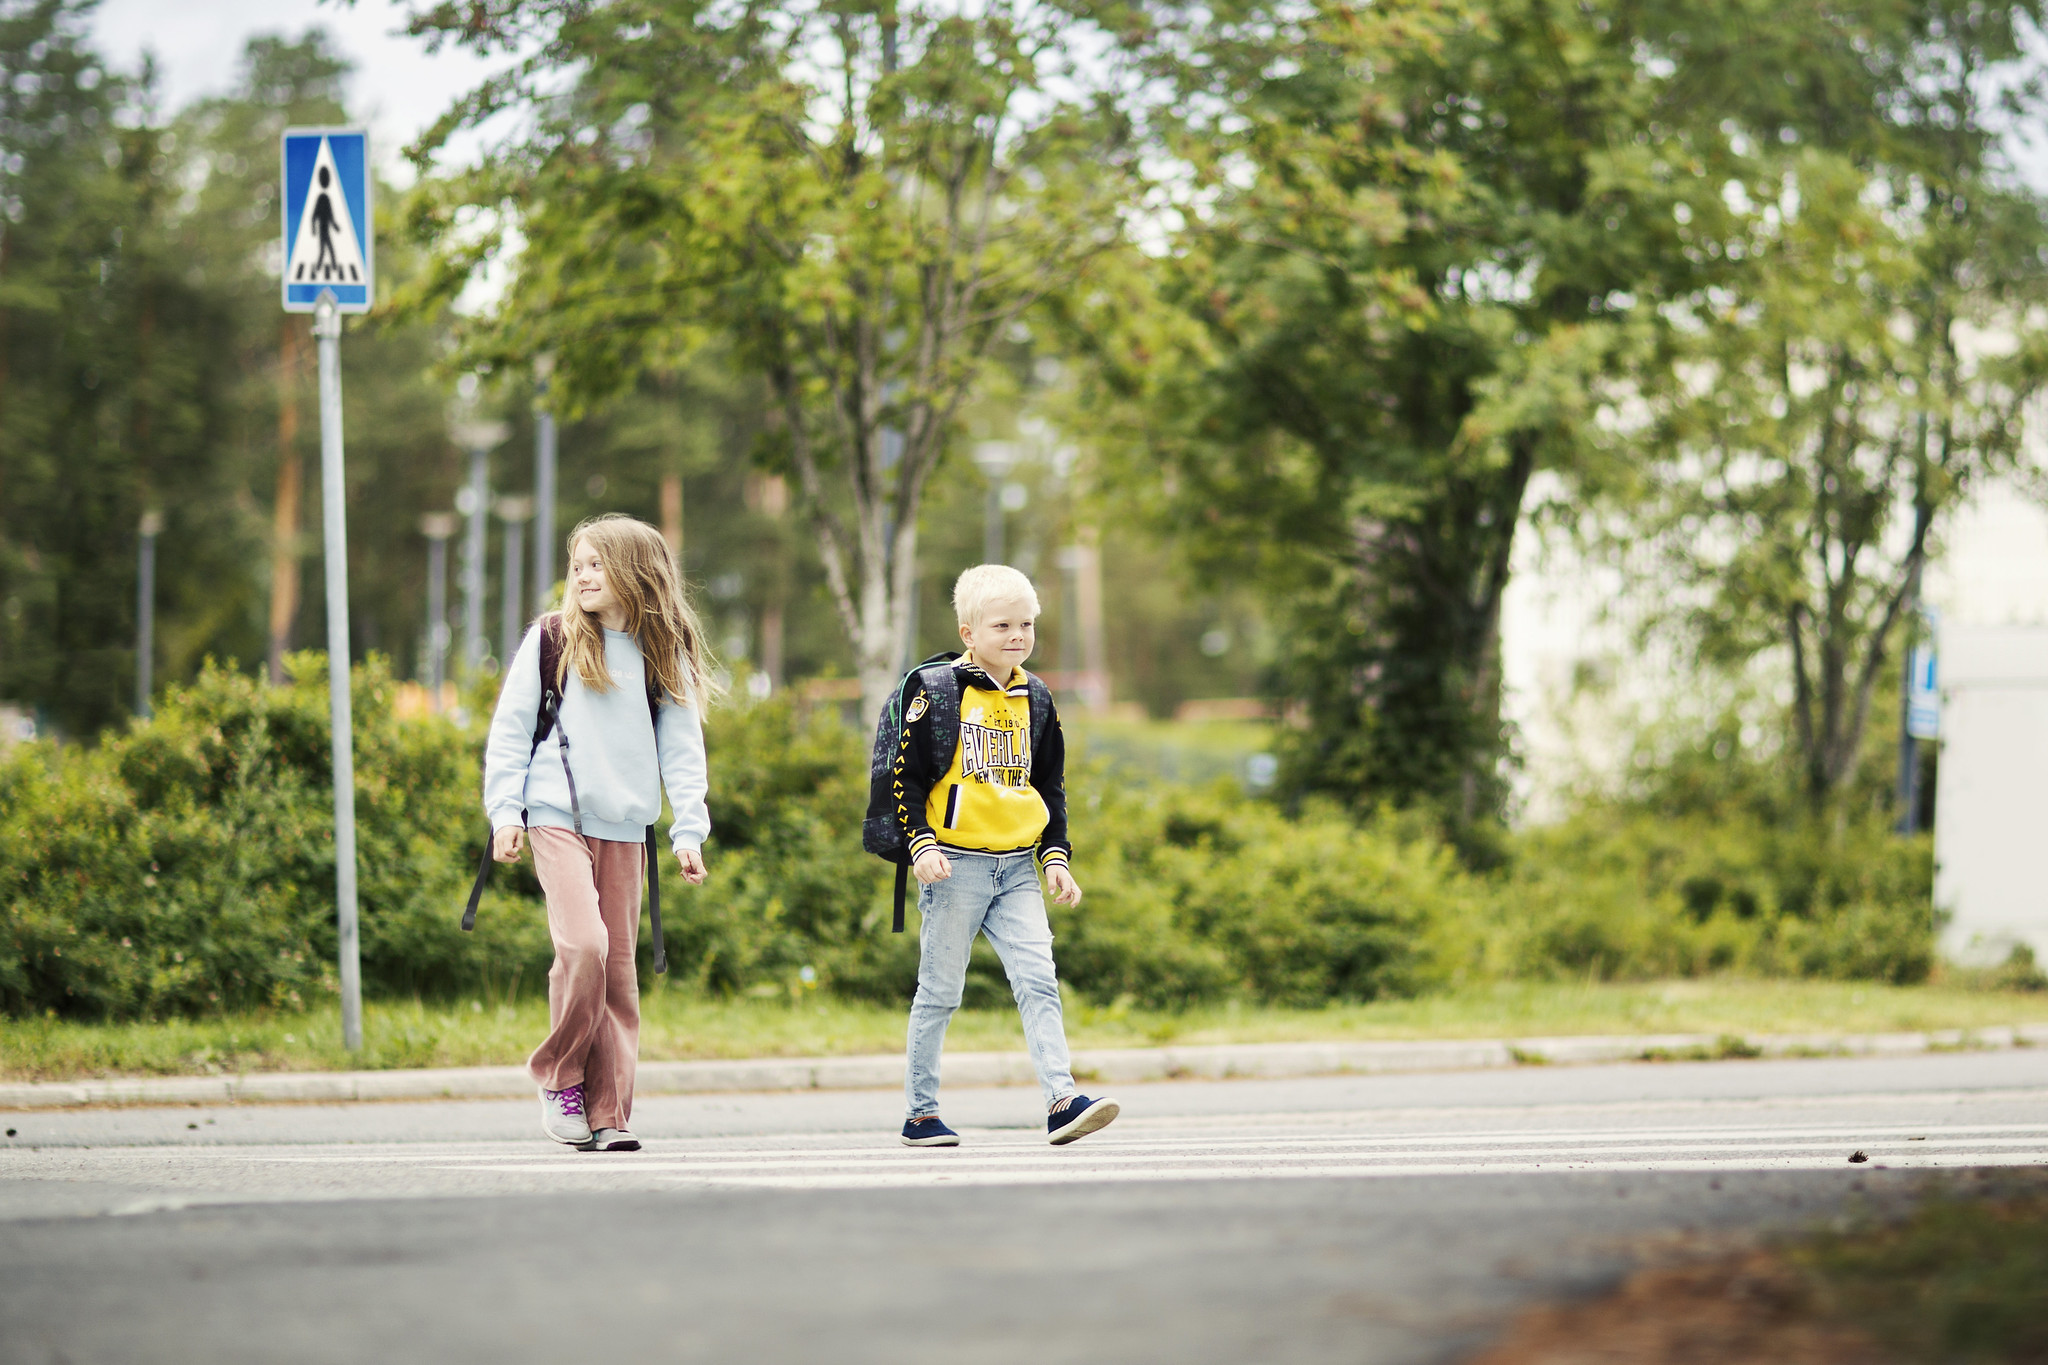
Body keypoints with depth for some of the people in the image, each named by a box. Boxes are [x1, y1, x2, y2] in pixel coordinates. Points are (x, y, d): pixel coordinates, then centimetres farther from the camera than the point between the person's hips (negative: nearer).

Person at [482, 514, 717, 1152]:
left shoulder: (663, 656, 9)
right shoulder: (552, 638, 4)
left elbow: (681, 749, 9)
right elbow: (510, 728, 5)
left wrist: (688, 831, 0)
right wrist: (505, 811, -2)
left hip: (624, 826, 3)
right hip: (556, 816, -3)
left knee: (619, 963, 1)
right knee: (583, 943, -19)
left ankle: (608, 1114, 5)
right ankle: (560, 1078, 0)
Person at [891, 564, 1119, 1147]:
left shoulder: (1035, 698, 11)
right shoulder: (936, 690, -6)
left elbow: (1051, 787, 18)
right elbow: (905, 776, -6)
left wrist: (1056, 856, 10)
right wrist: (921, 844, -15)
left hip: (1017, 868, 4)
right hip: (955, 863, -4)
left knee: (1039, 981, -9)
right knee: (940, 991, 2)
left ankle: (1061, 1102, -14)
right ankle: (920, 1114, 11)